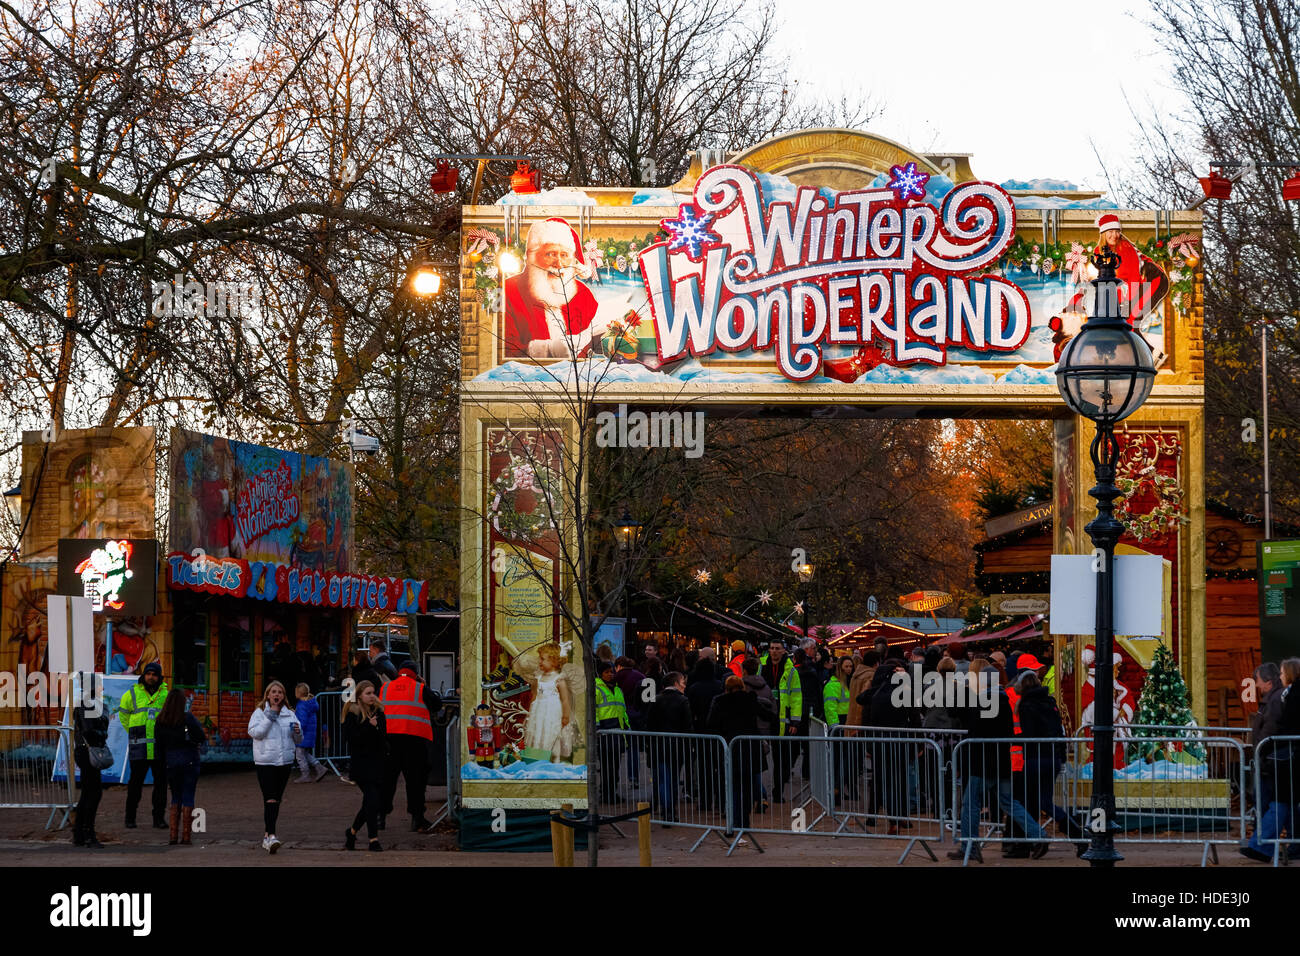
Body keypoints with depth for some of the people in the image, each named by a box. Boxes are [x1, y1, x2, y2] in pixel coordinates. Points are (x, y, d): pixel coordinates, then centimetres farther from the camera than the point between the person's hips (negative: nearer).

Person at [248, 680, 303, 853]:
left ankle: (268, 834, 21)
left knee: (277, 800, 10)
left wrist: (298, 732, -8)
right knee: (270, 799, -16)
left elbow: (298, 740, 15)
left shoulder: (290, 714, 12)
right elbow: (255, 732, -15)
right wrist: (270, 717, -15)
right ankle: (271, 835, -23)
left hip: (285, 761, 5)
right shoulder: (259, 713, 1)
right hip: (265, 762, -5)